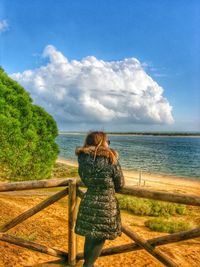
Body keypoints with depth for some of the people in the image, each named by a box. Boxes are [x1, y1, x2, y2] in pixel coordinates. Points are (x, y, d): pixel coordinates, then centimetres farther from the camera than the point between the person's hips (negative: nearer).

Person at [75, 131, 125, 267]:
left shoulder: (83, 159, -6)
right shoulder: (111, 159, -15)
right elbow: (120, 184, -4)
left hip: (88, 203, 4)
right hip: (106, 205, -4)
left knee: (89, 236, 19)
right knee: (100, 238, 12)